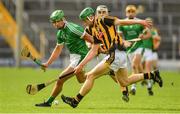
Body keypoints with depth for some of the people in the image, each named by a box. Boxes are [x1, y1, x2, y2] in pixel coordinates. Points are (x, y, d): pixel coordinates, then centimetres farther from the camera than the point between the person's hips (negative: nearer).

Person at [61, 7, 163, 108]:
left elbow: (121, 22, -13)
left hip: (115, 55, -10)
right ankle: (151, 75, 25)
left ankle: (75, 101, 2)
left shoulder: (103, 21, -7)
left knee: (90, 76, -5)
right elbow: (94, 51, 20)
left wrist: (139, 22, -20)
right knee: (124, 82, 23)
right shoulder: (95, 32, 17)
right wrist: (81, 64, 18)